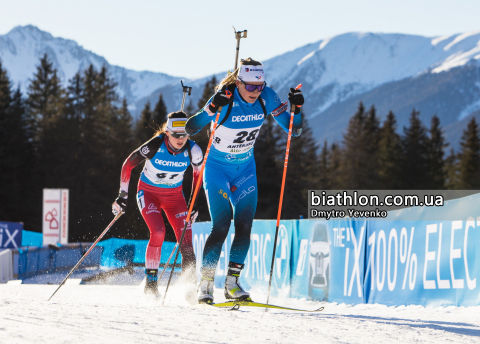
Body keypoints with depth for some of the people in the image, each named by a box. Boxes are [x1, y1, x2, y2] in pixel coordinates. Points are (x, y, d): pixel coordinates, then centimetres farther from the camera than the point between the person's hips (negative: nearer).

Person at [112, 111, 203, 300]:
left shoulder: (192, 151, -19)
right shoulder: (154, 146, -27)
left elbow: (199, 173, 3)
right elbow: (128, 164, -12)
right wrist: (123, 196, -9)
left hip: (174, 195, 3)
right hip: (148, 192, -3)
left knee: (186, 239, -12)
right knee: (158, 231, -26)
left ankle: (192, 287, -7)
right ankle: (151, 281, -13)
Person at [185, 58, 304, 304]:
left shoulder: (266, 97, -11)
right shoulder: (225, 99, -23)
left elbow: (293, 130, -6)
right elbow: (190, 129, -29)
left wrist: (296, 108, -24)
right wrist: (212, 108, -43)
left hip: (245, 169, 4)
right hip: (217, 168, -4)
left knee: (244, 225, -5)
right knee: (221, 225, -14)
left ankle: (232, 283, 4)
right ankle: (205, 284, -5)